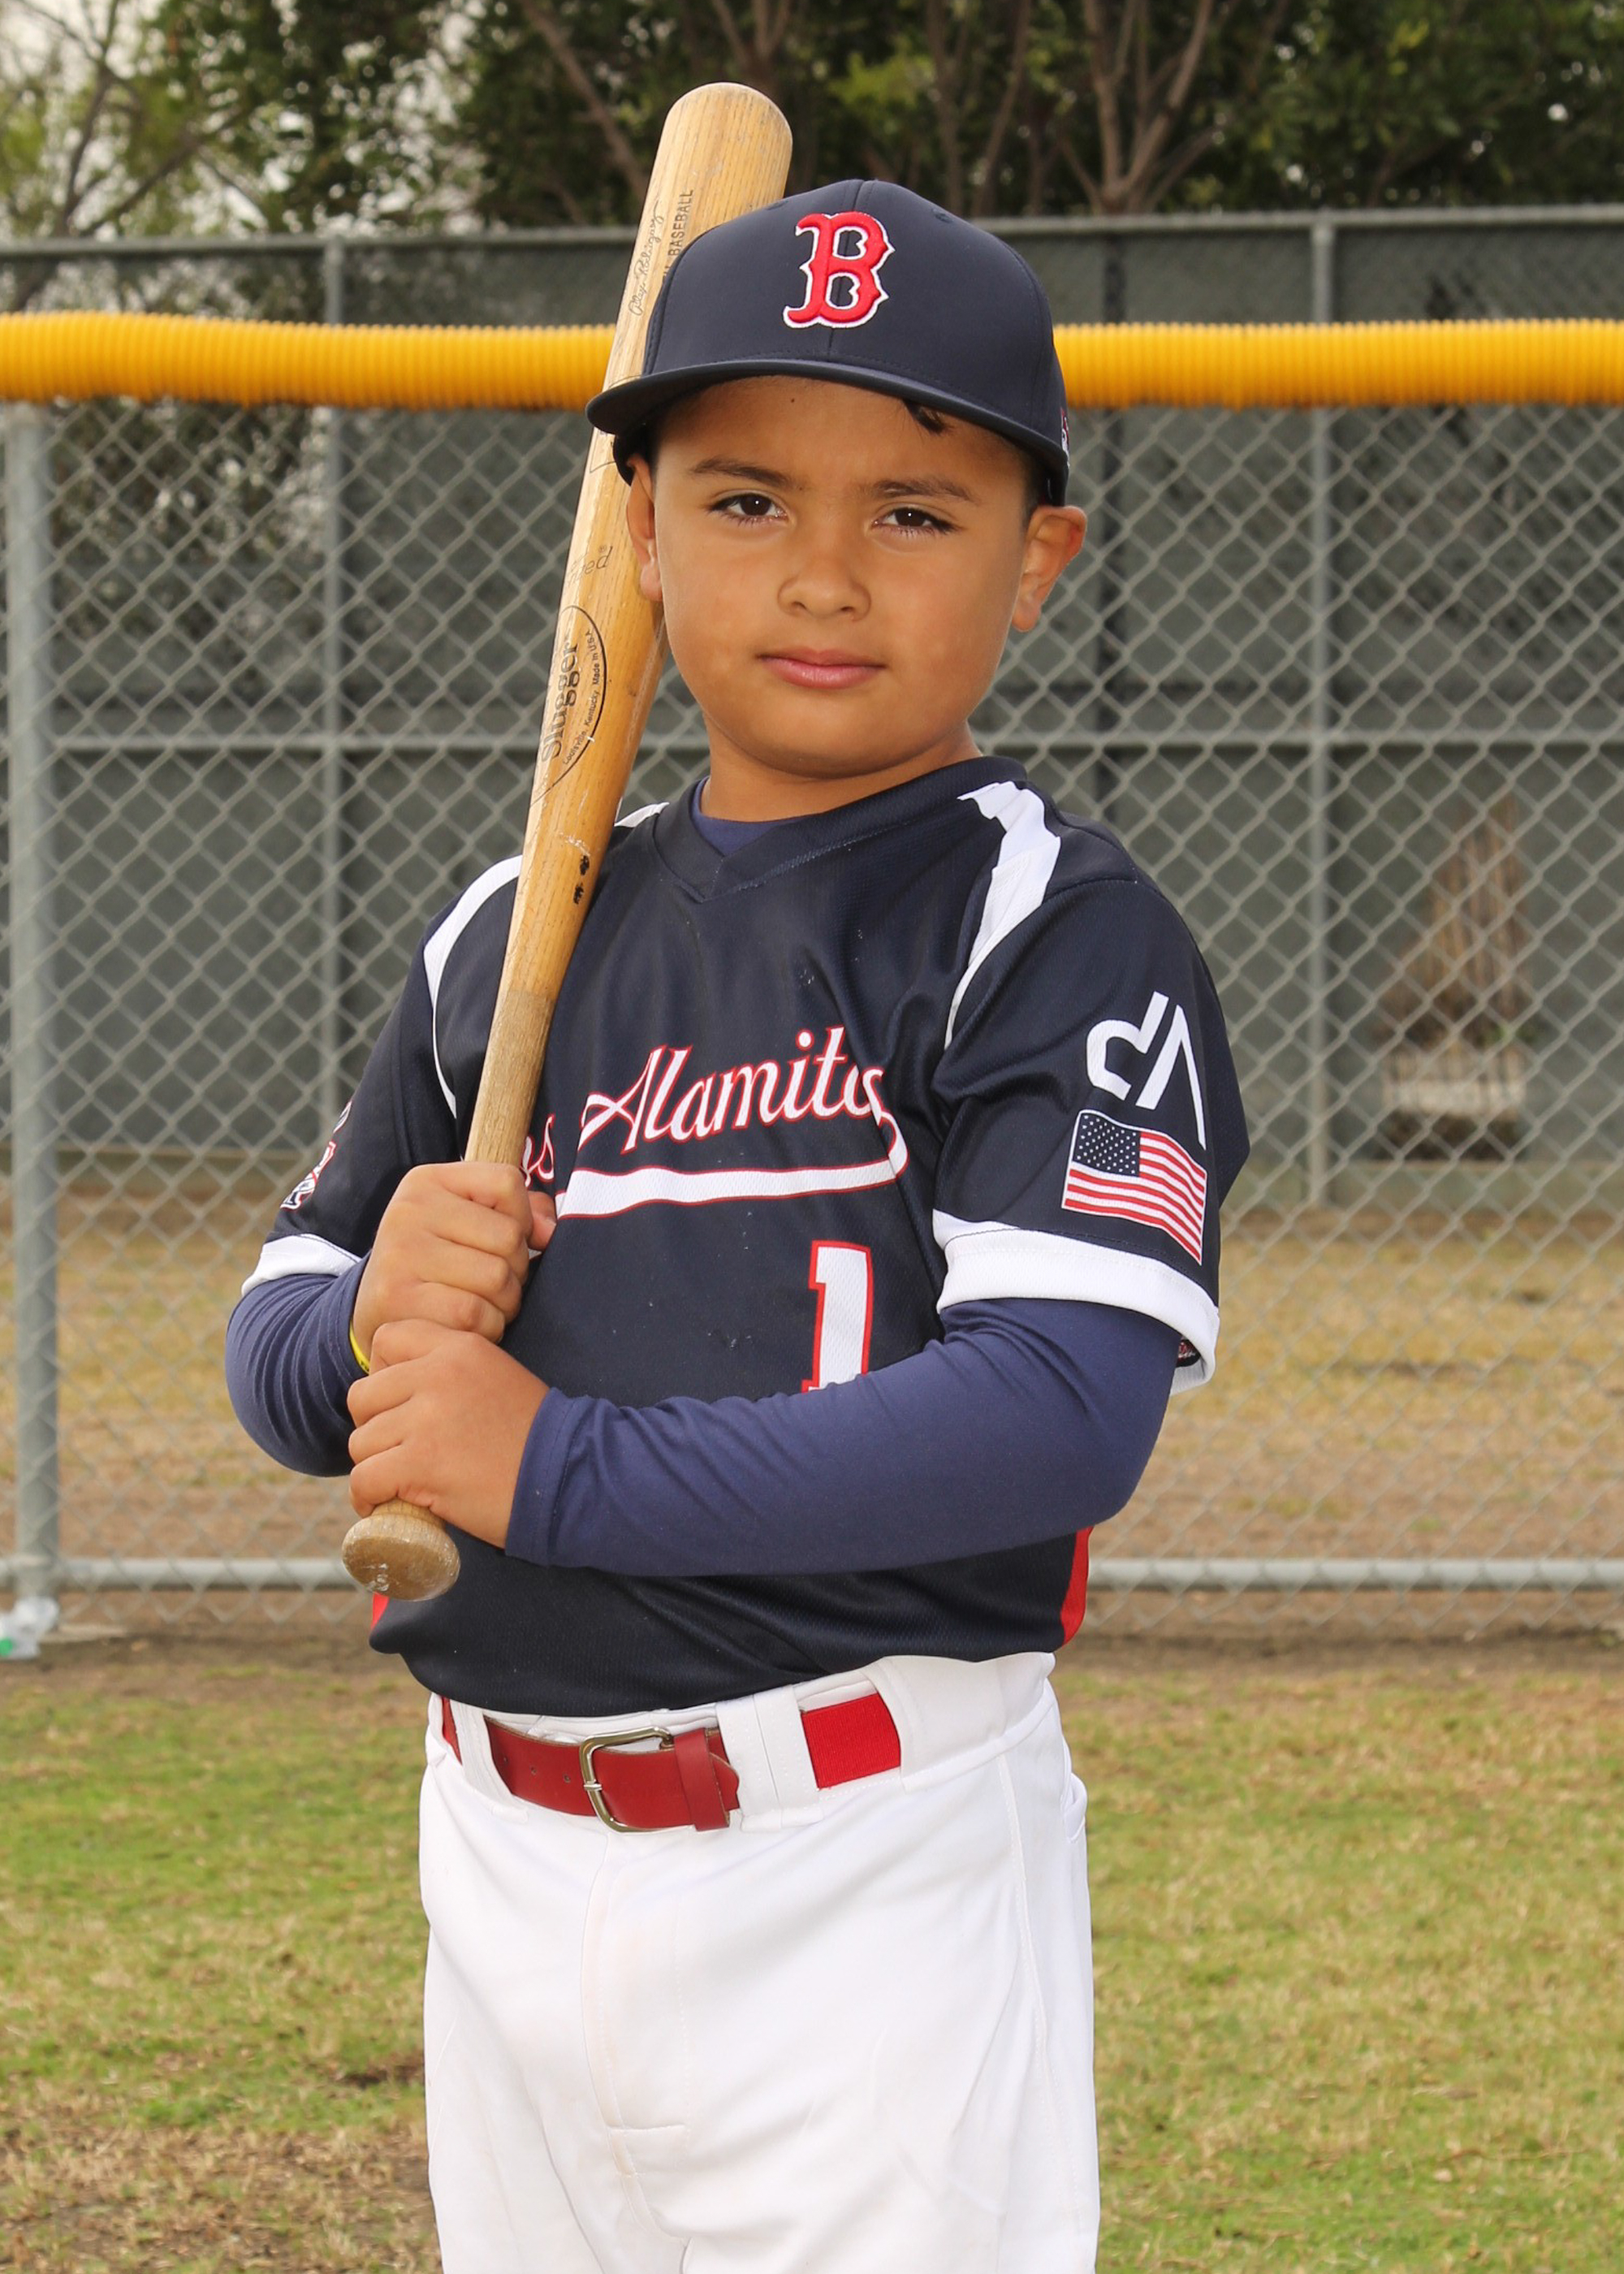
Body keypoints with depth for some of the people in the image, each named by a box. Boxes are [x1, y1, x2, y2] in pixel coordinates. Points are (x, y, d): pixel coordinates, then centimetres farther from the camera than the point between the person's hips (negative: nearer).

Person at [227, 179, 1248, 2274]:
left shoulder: (1055, 934, -8)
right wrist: (371, 1322, -9)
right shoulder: (509, 938, 10)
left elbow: (1062, 1418, -20)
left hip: (869, 1880, -6)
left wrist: (559, 1465, -19)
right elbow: (278, 1353, 16)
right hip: (509, 1863, 6)